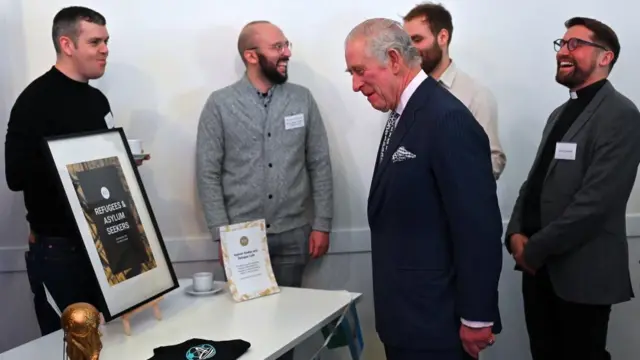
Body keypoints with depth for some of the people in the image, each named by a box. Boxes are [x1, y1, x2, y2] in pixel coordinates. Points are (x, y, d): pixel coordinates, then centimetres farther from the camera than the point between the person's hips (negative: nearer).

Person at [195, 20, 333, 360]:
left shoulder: (302, 99, 2)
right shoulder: (220, 104, -4)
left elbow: (320, 165, 4)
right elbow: (208, 173, -4)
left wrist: (322, 225, 1)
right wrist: (222, 235, -8)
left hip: (293, 234, 2)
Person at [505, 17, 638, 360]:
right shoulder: (560, 113, 16)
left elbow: (597, 201, -20)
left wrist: (536, 248, -15)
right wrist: (516, 233, -1)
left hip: (582, 271, -7)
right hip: (539, 266, 7)